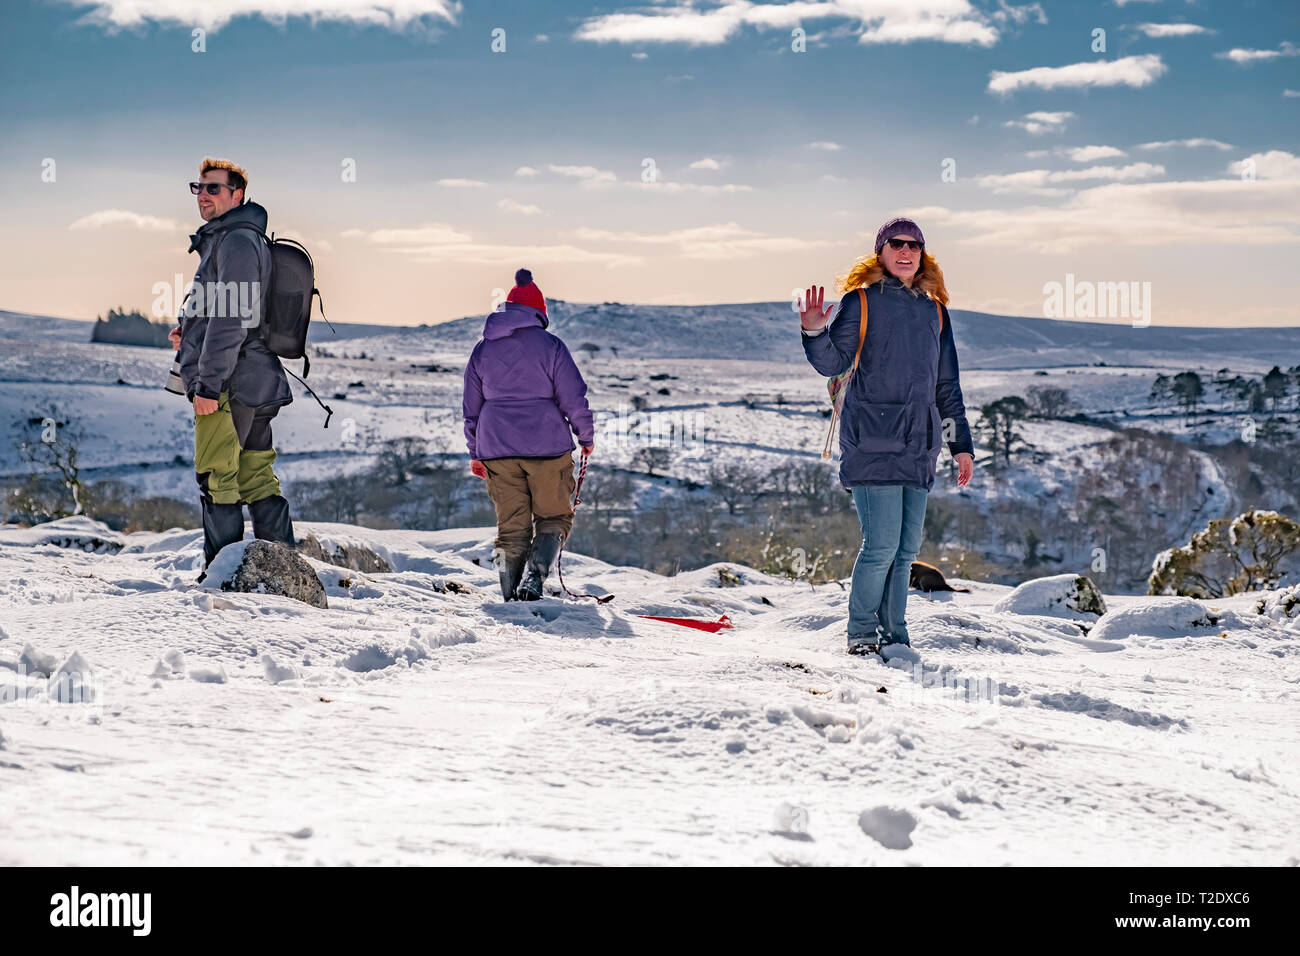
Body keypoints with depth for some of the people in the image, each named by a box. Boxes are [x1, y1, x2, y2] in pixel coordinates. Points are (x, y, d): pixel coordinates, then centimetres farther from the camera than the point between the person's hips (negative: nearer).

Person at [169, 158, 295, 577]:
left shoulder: (237, 240, -12)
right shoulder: (220, 239, 21)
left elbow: (233, 318, -20)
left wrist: (207, 383, -21)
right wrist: (188, 328, 12)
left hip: (230, 382, -10)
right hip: (256, 383, 10)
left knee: (216, 476, -6)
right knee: (255, 476, 11)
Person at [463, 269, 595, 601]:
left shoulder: (483, 349, 8)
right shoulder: (550, 345, -5)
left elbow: (471, 407, 13)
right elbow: (573, 398, -5)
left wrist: (475, 453, 21)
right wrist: (587, 436, 10)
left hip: (497, 449, 4)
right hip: (547, 446, -3)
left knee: (511, 523, 10)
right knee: (554, 517, 9)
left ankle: (511, 594, 7)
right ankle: (535, 577, -13)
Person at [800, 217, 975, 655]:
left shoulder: (933, 311, 16)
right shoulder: (861, 302, 1)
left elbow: (946, 384, 21)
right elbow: (834, 363, -6)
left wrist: (961, 444, 19)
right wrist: (814, 333, -26)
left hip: (918, 446, 5)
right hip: (873, 444, -5)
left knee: (906, 548, 7)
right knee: (882, 545, -9)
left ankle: (893, 632, 16)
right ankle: (862, 633, 6)